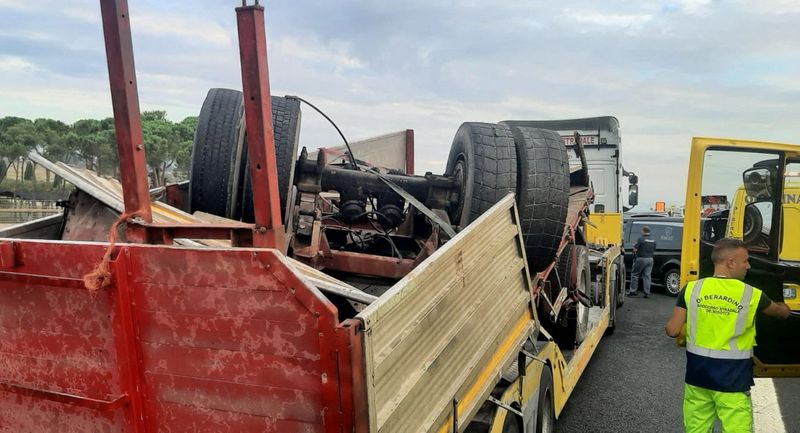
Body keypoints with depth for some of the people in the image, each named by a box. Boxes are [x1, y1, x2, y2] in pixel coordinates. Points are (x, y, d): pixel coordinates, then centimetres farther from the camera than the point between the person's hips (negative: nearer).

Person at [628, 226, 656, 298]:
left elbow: (635, 249, -15)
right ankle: (647, 293, 6)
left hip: (641, 259, -6)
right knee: (647, 276, 8)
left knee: (635, 274, 6)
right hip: (650, 259, 6)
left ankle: (633, 291, 6)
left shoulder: (641, 239, -13)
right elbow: (654, 250, 14)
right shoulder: (653, 240, 8)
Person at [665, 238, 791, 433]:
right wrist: (784, 308, 41)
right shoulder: (751, 295, -7)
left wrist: (668, 325, 20)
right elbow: (781, 311, 17)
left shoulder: (691, 289, -5)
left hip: (697, 373, 3)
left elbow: (673, 330, -4)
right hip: (733, 378, -2)